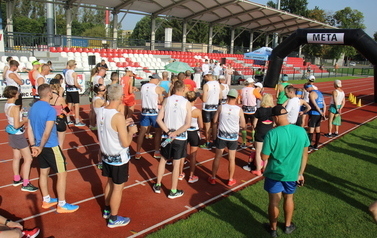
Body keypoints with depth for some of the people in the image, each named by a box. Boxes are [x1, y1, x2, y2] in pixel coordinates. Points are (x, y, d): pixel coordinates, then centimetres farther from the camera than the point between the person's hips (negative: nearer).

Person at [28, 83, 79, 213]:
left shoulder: (33, 108, 4)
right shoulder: (50, 110, -20)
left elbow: (29, 129, 7)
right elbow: (47, 133, -23)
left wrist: (34, 146, 9)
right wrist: (41, 148, -12)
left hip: (39, 146, 9)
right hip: (51, 147, -8)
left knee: (43, 172, 19)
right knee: (62, 174, 2)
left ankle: (46, 200, 33)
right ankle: (62, 205, 10)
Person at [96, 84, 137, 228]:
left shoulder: (100, 111, -4)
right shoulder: (118, 117, -28)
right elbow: (125, 143, -24)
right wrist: (131, 131, -7)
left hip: (106, 155, 8)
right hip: (119, 158, -8)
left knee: (110, 182, 26)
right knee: (118, 188, 10)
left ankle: (107, 210, 43)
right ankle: (113, 219, 25)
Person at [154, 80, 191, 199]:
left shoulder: (167, 100, -2)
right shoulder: (187, 103, -8)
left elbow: (159, 119, -8)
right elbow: (188, 124, -15)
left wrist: (168, 132, -10)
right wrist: (175, 134, -13)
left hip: (167, 136, 2)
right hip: (180, 137, -2)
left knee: (163, 160, 20)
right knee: (176, 164, 8)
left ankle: (158, 185, 31)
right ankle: (173, 191, 20)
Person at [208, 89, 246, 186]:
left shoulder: (221, 107, -9)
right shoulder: (239, 110, -10)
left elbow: (215, 120, -1)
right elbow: (243, 125, -4)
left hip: (221, 136, 1)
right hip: (233, 137, 0)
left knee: (217, 157, 13)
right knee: (232, 158, 12)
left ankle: (213, 178, 24)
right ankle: (231, 180, 24)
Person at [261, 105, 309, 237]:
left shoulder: (272, 134, -23)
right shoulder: (301, 131, -9)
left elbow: (264, 157, -17)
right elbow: (304, 154, 0)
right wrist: (300, 173, 11)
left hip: (275, 173, -3)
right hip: (292, 174, 4)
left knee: (274, 202, 16)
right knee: (289, 198, 26)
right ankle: (288, 226, 44)